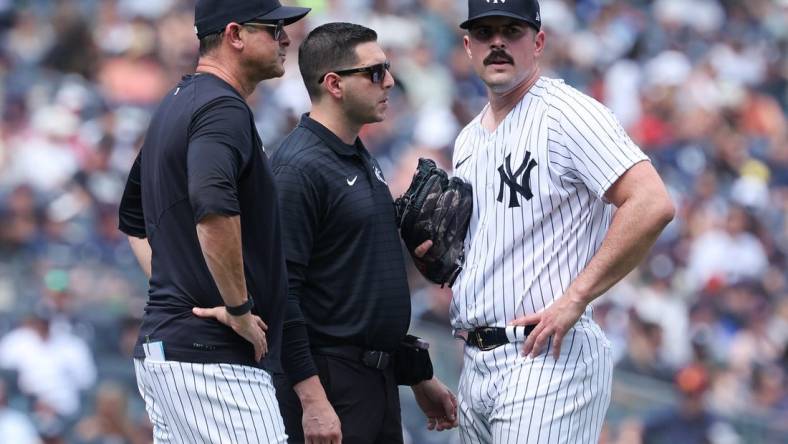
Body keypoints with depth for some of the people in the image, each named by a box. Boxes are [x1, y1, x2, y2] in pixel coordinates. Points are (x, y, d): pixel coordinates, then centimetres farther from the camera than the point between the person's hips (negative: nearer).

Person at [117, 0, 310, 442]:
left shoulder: (175, 104, 18)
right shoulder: (223, 108, -13)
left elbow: (133, 216, 30)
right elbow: (213, 210, -32)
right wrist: (239, 309, -21)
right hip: (212, 356, -10)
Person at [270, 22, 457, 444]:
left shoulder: (362, 160, 16)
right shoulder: (299, 167, -14)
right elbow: (279, 294, -20)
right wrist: (312, 400, -24)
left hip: (380, 378, 9)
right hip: (328, 380, -9)